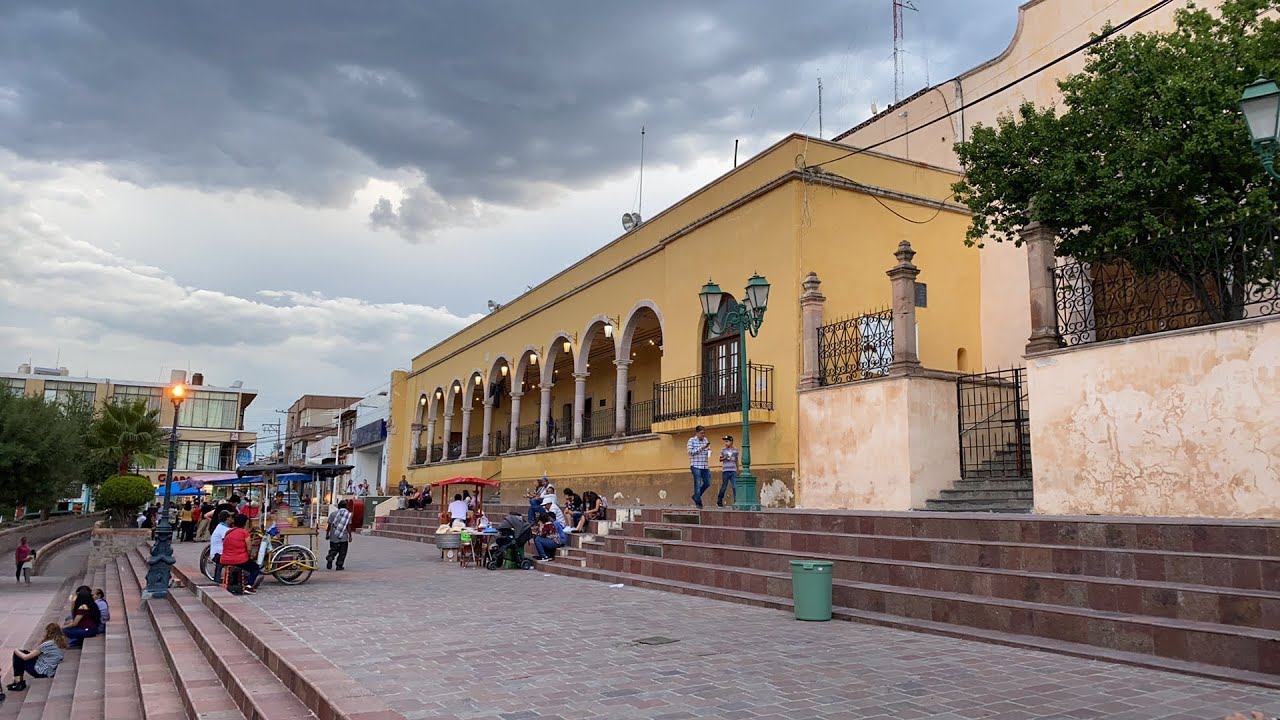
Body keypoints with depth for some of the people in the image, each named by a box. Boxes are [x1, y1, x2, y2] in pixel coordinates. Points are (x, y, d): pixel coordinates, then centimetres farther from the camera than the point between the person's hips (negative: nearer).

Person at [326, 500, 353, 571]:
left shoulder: (333, 514, 2)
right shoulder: (348, 514, -2)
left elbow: (329, 525, 3)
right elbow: (348, 526, -5)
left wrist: (327, 534, 14)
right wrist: (350, 536, 0)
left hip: (333, 537, 1)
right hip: (344, 538, -1)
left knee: (333, 550, 13)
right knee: (342, 552, 9)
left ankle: (330, 558, -13)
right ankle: (339, 565, 7)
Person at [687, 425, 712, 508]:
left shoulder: (705, 440, 13)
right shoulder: (691, 440, -2)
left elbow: (709, 450, 19)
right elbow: (691, 452, -10)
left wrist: (709, 452, -5)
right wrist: (701, 448, -17)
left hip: (705, 466, 6)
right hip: (696, 465, -6)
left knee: (707, 483, 6)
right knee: (698, 484, -5)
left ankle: (696, 496, 23)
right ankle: (698, 502, 3)